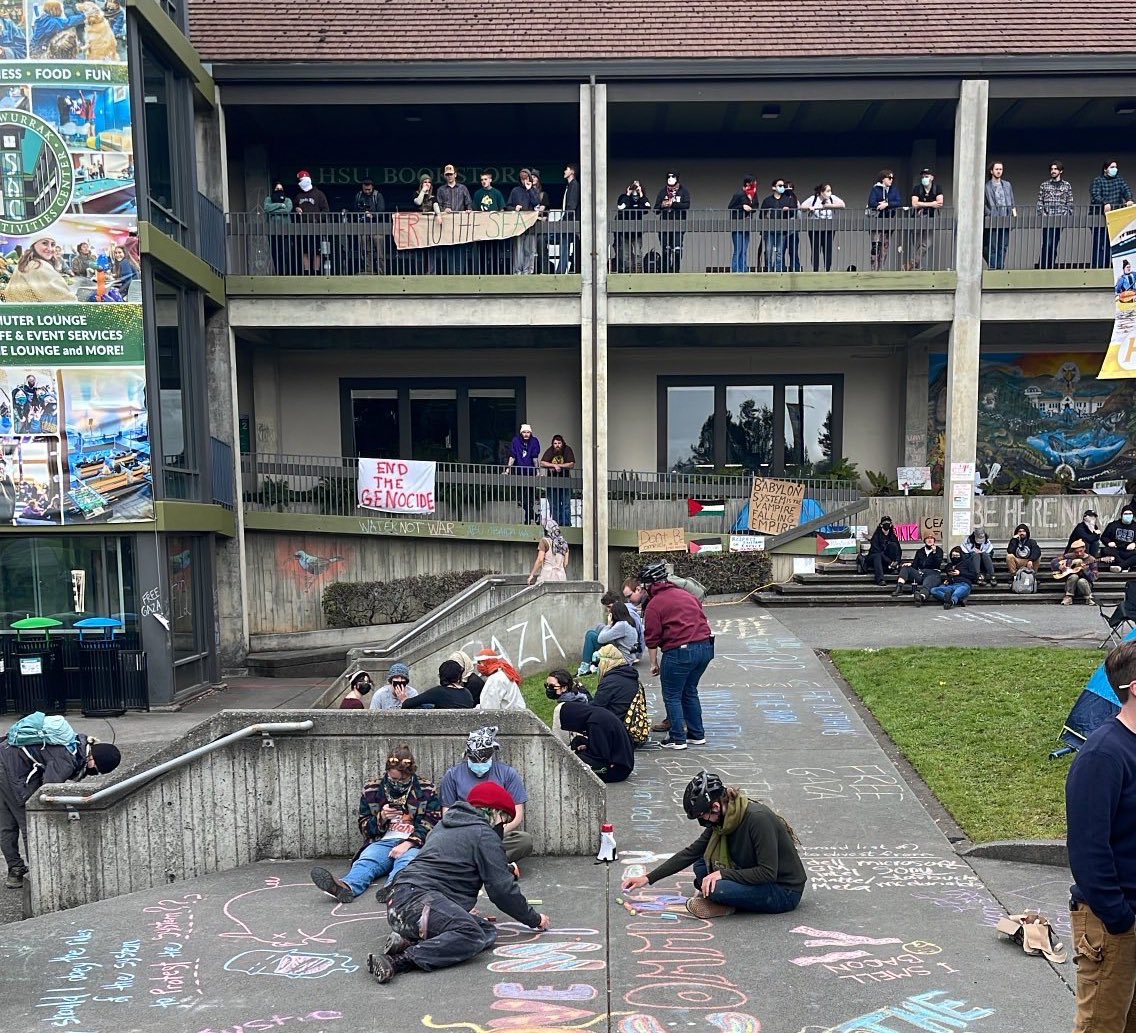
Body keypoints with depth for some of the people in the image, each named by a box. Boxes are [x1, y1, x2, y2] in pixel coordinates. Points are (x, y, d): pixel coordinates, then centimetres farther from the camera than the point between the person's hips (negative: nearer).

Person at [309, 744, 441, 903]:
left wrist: (408, 844, -15)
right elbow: (364, 827, 17)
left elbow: (431, 824, 0)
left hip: (414, 844, -2)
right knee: (366, 861, -32)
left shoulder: (427, 790, 7)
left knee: (407, 860, -37)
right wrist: (381, 818, -5)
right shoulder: (371, 790, 12)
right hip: (383, 842, 2)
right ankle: (347, 887, -63)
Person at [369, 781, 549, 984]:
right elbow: (502, 889, 0)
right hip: (417, 897, -10)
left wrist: (464, 908, 43)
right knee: (471, 935, -29)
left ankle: (410, 939, -14)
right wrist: (535, 920, 12)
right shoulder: (484, 834, 1)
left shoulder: (445, 825, 29)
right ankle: (399, 961, -33)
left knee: (488, 932, -1)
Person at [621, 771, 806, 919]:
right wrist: (649, 878, 2)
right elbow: (690, 853, 4)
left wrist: (723, 873, -26)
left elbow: (768, 873, -27)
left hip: (784, 892, -8)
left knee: (716, 889, -29)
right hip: (756, 879, 8)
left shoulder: (758, 818, -26)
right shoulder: (722, 819, -2)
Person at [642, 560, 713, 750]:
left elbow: (652, 638, -4)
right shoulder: (686, 595, 16)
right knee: (690, 691, 22)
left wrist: (654, 663, 5)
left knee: (672, 696, 8)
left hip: (679, 651, -7)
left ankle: (678, 739, 9)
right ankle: (697, 734, 26)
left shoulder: (654, 604, -4)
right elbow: (704, 619, 20)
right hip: (705, 647, 7)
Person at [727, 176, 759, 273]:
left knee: (744, 251, 6)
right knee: (738, 250, -7)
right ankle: (735, 271, -3)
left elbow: (755, 208, 15)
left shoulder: (753, 195, 10)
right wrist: (742, 207, -15)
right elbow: (729, 208, -5)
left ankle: (744, 271, 8)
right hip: (737, 226, -6)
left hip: (747, 226, 6)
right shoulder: (739, 195, -8)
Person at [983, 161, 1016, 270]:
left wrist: (1014, 214, 6)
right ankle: (993, 269, -1)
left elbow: (1012, 203, 18)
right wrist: (989, 214, -10)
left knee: (1003, 247, 3)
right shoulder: (986, 186, 2)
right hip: (992, 222, -4)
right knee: (993, 248, -4)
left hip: (1005, 222, 4)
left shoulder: (1007, 185, 16)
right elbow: (983, 204, 1)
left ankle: (1000, 268, 6)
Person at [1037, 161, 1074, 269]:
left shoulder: (1067, 186, 10)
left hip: (1060, 220, 2)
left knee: (1054, 246, 5)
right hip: (1047, 221, -2)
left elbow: (1070, 203, 8)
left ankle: (1050, 267, 10)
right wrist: (1043, 215, -8)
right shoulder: (1044, 185, 6)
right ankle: (1042, 267, -8)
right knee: (1047, 245, -12)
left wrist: (1066, 216, -4)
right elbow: (1039, 203, 4)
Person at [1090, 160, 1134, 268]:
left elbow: (1126, 189, 2)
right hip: (1100, 216, -4)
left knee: (1111, 244, 3)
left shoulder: (1119, 179, 15)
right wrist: (1105, 203, -31)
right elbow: (1095, 196, -13)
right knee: (1099, 245, -5)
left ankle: (1108, 266, 6)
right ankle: (1097, 267, -3)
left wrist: (1129, 200, -20)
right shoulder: (1097, 181, 1)